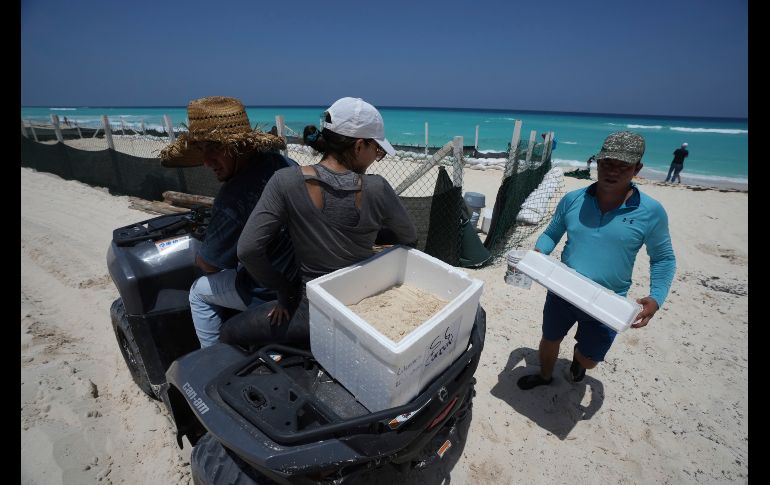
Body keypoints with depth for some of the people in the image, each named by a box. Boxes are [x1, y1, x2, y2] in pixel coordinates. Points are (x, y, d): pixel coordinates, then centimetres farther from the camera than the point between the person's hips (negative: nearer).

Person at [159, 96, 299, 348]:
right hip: (308, 275, 7)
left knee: (199, 292, 16)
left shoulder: (233, 198, -29)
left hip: (270, 294, -7)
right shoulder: (284, 162, -9)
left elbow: (207, 265, -16)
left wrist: (201, 255, 9)